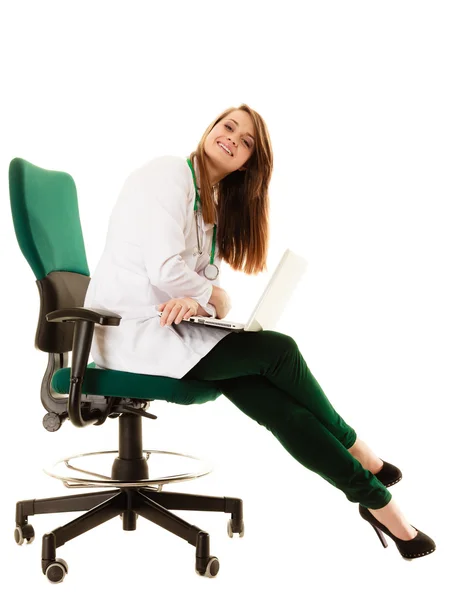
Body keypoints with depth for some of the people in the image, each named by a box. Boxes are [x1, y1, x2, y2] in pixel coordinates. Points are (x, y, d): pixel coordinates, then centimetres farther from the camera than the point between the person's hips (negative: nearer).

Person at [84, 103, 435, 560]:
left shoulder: (212, 202, 18)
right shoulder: (169, 174, -10)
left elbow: (201, 278, 11)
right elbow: (164, 269, -21)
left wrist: (193, 299, -13)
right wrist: (212, 298, -4)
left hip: (167, 327, 8)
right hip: (129, 330, -8)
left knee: (282, 407, -10)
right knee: (278, 350, -16)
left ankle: (375, 497, -2)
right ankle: (357, 453, 5)